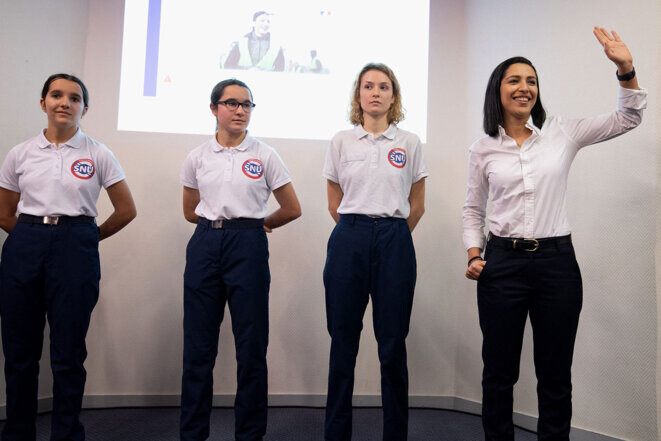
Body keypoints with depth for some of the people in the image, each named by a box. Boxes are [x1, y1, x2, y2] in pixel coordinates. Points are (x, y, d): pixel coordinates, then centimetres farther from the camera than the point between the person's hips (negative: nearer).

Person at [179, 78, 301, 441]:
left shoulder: (265, 156, 2)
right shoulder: (197, 158, 7)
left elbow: (292, 210, 6)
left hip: (248, 247, -2)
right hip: (205, 247, 2)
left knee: (251, 346, 3)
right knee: (198, 346, 7)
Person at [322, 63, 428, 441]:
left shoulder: (409, 143, 7)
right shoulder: (341, 141, 8)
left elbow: (417, 206, 12)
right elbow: (334, 203, 13)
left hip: (393, 242, 0)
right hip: (349, 242, 1)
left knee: (393, 344, 3)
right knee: (343, 342, 5)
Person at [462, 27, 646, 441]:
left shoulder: (562, 134, 3)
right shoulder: (484, 149, 4)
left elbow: (627, 118, 5)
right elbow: (474, 210, 11)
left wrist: (626, 68, -9)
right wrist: (474, 255, -2)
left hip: (557, 262, 0)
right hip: (502, 263, 0)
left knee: (555, 375, 11)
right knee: (499, 372, 10)